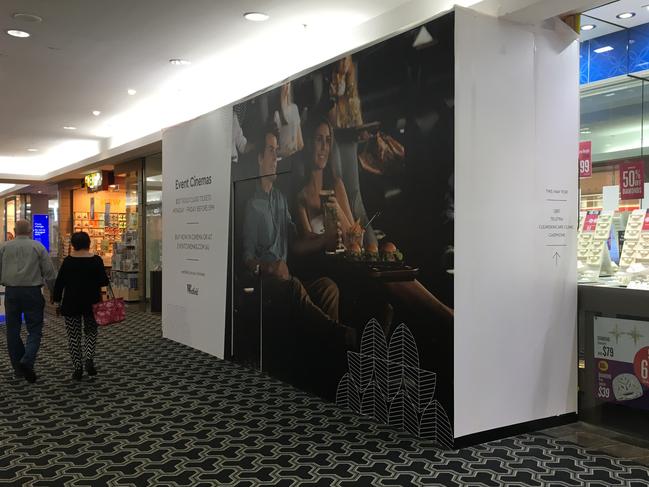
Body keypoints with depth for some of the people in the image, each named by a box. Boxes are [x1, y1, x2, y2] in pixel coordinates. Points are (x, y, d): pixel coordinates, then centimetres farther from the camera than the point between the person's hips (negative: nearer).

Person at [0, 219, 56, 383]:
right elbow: (49, 272, -2)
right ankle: (27, 361, -17)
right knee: (34, 330, 3)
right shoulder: (38, 247, -3)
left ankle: (18, 367, 16)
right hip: (32, 291, -2)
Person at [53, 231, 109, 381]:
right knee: (91, 332, 17)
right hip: (91, 302, 1)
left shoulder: (68, 261, -5)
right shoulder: (96, 260, -7)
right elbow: (103, 281, -7)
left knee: (73, 335, 7)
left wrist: (56, 300, 7)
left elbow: (59, 282, -2)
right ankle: (89, 359, -4)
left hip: (71, 303, 0)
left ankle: (78, 367, 5)